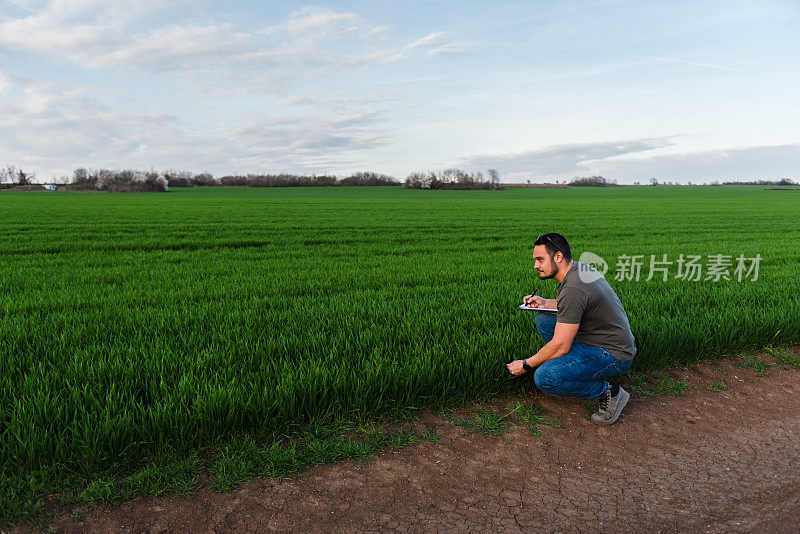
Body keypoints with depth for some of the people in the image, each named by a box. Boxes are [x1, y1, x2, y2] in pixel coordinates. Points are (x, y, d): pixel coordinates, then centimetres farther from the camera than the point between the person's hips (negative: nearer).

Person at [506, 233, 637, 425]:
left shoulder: (573, 290, -28)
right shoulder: (580, 267, 3)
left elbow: (560, 346, -25)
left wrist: (525, 365, -11)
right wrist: (544, 303, 9)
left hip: (614, 356, -10)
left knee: (544, 378, -26)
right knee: (543, 318, 12)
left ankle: (608, 393, -7)